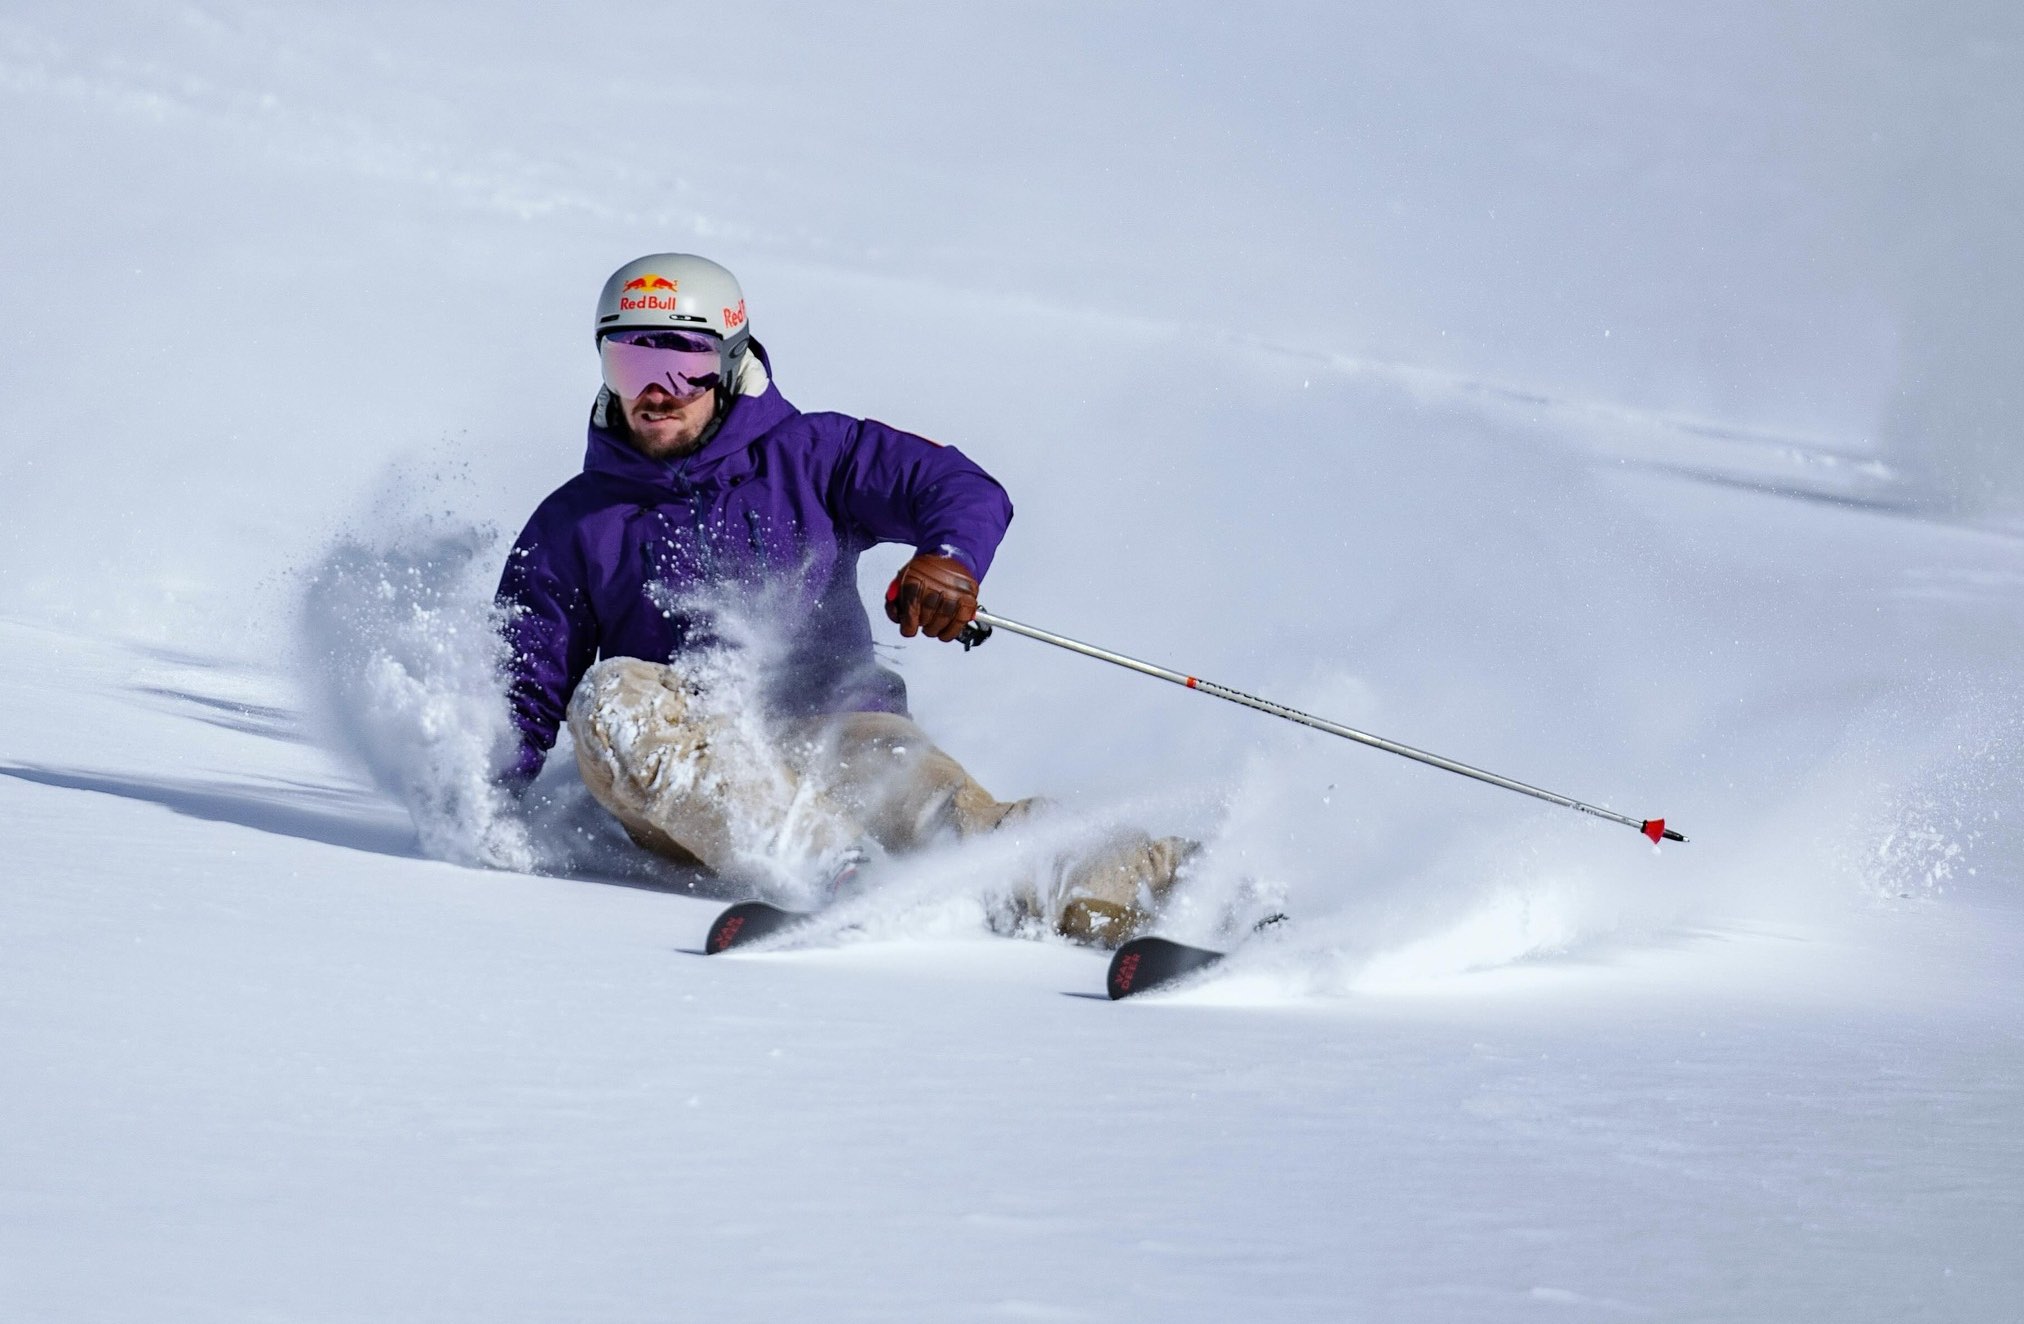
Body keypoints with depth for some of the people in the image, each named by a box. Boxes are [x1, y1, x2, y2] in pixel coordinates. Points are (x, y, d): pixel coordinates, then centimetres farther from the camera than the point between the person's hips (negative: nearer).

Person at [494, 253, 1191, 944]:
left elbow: (967, 491, -1)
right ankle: (828, 862, -49)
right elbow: (528, 686, 16)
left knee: (885, 756, -33)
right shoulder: (573, 525, 16)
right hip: (673, 791, 1)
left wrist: (950, 554, -25)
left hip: (826, 730, -1)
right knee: (614, 696, -29)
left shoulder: (807, 457, 11)